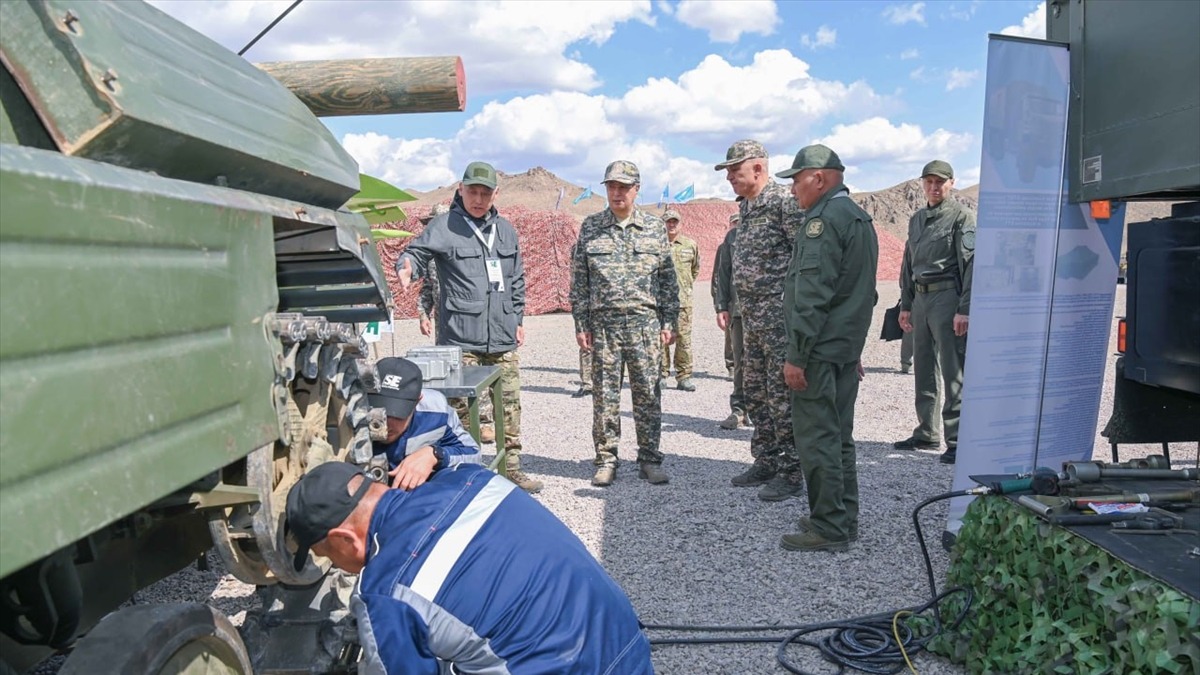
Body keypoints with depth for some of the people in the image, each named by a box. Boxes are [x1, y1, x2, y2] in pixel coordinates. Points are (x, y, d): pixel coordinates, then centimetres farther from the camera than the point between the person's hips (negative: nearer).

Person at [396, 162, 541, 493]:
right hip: (460, 339, -5)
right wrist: (407, 268, -37)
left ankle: (511, 468, 24)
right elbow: (416, 252, -14)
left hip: (502, 339, 6)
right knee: (458, 407, -2)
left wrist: (517, 319, 20)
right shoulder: (445, 226, -2)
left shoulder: (505, 229, 15)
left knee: (510, 406, 11)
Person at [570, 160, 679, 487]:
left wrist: (669, 322, 2)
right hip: (603, 323, 0)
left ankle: (650, 459, 15)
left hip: (645, 322, 0)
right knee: (604, 394, 4)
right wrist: (581, 324, 0)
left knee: (647, 392, 4)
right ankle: (606, 460, 15)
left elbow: (668, 279, 8)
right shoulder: (590, 227, 5)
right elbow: (579, 279, 6)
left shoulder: (655, 228, 7)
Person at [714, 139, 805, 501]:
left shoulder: (784, 201, -12)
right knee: (755, 392, 15)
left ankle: (791, 473, 5)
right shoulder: (745, 207, 16)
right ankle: (766, 462, 28)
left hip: (780, 312, -10)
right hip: (752, 314, 10)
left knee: (782, 394, -4)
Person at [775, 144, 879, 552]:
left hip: (820, 351, -10)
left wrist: (797, 355, -20)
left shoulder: (824, 218, -14)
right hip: (847, 349, 10)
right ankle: (844, 520, 24)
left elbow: (812, 294, -21)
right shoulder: (859, 217, 18)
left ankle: (828, 530, 1)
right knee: (839, 436, 15)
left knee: (817, 438, -4)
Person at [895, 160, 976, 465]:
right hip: (920, 298, 7)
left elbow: (971, 264, -11)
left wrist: (965, 309, -18)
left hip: (947, 296, -7)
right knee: (923, 369, 12)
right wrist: (905, 305, 16)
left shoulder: (961, 216, -4)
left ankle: (957, 439, -3)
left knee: (953, 372, -7)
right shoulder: (917, 219, 18)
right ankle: (926, 433, 22)